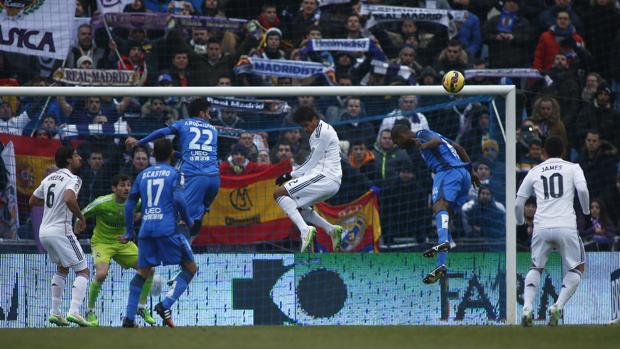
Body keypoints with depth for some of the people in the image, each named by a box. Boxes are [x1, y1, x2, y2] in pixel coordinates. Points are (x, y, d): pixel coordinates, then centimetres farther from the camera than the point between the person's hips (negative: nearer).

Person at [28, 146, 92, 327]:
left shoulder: (50, 177, 13)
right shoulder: (73, 179, -11)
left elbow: (32, 201, 22)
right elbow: (69, 199, -31)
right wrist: (81, 218, -16)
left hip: (44, 231, 8)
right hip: (61, 230, -8)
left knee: (62, 268, 27)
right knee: (82, 271, -1)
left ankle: (55, 312, 22)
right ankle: (74, 311, -18)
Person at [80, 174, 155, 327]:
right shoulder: (102, 203, -20)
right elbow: (81, 216, -8)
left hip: (123, 243, 5)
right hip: (102, 242, -5)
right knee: (101, 274, -29)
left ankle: (142, 307, 13)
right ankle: (90, 312, -8)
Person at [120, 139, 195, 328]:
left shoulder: (142, 175, 16)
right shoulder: (174, 174, 4)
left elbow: (129, 205, 15)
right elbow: (178, 199, -11)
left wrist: (129, 234, 22)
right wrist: (188, 220, 5)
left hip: (146, 230, 5)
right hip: (168, 228, -4)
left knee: (143, 272, 15)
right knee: (190, 268, 6)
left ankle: (129, 318, 6)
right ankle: (166, 305, -12)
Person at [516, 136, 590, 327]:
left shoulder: (534, 172, 16)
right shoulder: (572, 168, 10)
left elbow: (518, 204, 15)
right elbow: (582, 189, -9)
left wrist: (521, 223, 34)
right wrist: (586, 211, 9)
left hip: (541, 227, 2)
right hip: (566, 227, -2)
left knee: (536, 268, 20)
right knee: (577, 268, 14)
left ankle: (527, 307, -3)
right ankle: (558, 307, -7)